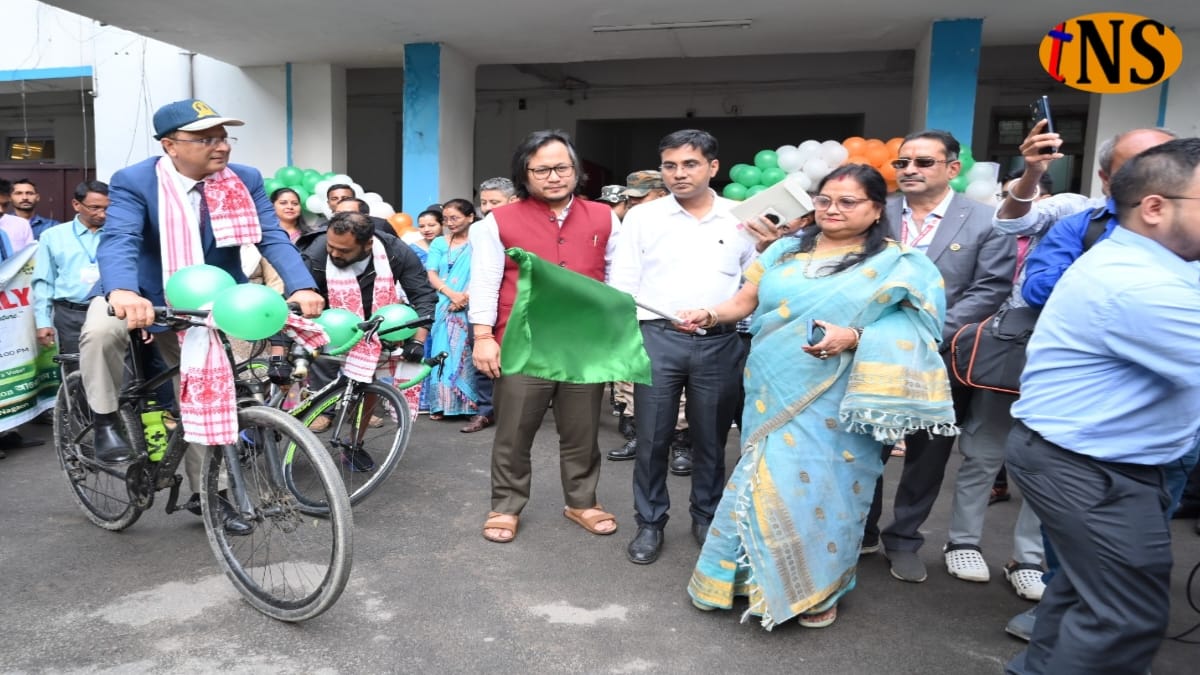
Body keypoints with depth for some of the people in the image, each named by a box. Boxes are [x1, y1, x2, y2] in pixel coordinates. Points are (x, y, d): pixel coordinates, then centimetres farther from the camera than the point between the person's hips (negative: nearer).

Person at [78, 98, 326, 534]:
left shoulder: (246, 181, -10)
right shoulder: (133, 182, -18)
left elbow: (273, 238, -21)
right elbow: (118, 240, -33)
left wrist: (301, 287, -40)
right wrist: (123, 292, -56)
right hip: (141, 296, -2)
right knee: (100, 331, -36)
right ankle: (106, 421, -9)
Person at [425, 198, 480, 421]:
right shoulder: (438, 244, 15)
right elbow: (431, 275, 4)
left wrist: (465, 297, -20)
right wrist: (452, 294, -13)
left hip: (468, 310, -3)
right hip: (442, 309, 3)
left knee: (466, 353, -6)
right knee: (442, 353, 0)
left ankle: (470, 403, -2)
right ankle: (442, 404, 3)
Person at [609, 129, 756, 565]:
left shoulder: (742, 219, 7)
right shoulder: (642, 217, 4)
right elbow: (622, 284, 2)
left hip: (720, 343, 1)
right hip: (658, 338, -1)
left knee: (711, 438, 12)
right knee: (652, 438, 5)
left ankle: (708, 519, 31)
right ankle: (650, 524, 22)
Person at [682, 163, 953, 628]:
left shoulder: (895, 264, 0)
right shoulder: (785, 251, 11)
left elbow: (906, 329, -7)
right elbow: (745, 301, 10)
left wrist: (852, 337, -23)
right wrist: (710, 314, -9)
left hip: (831, 401, -3)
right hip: (773, 390, 4)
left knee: (817, 482, 0)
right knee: (770, 481, 9)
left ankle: (817, 585, 22)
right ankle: (761, 575, 27)